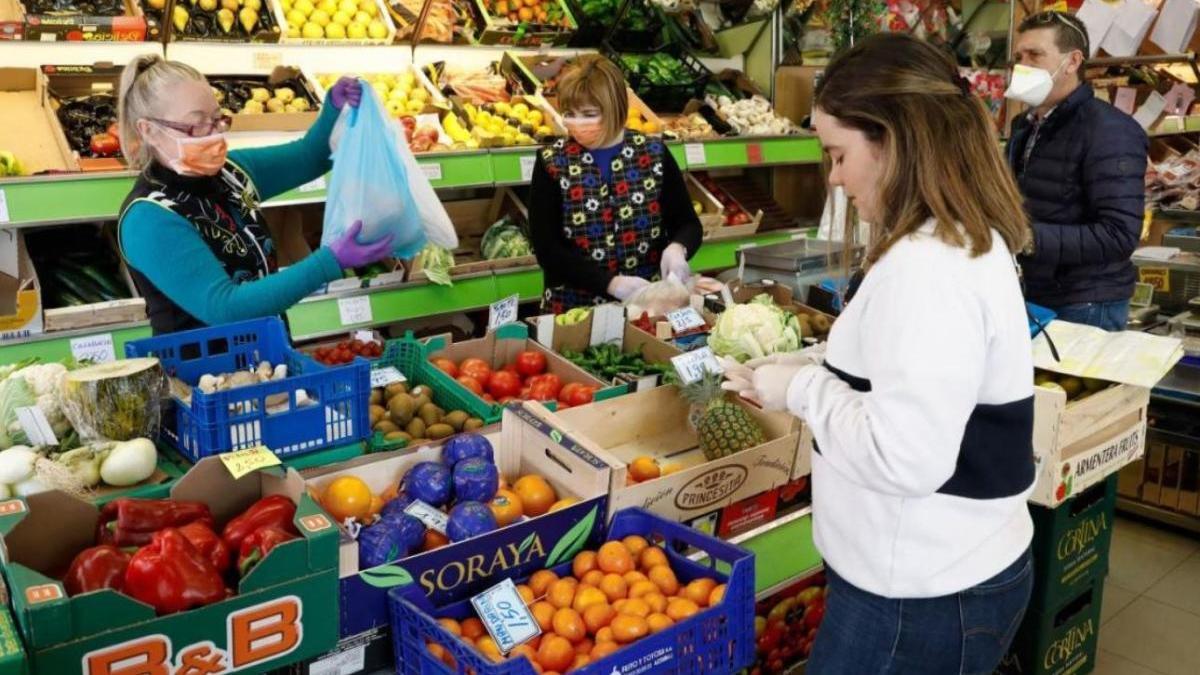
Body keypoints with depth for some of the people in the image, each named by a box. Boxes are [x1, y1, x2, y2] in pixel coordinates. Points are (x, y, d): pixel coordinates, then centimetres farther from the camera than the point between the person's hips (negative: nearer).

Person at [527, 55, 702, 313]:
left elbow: (687, 223, 6)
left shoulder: (654, 153, 3)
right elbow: (547, 249, -7)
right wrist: (612, 282, -19)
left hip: (650, 304, 2)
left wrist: (677, 248, -16)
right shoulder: (552, 163, -2)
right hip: (574, 310, -2)